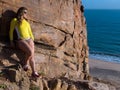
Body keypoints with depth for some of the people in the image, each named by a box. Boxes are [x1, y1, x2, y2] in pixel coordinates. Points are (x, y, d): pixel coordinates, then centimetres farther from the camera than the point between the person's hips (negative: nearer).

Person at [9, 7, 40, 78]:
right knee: (30, 52, -28)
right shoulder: (15, 20, 5)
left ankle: (34, 72, -9)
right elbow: (11, 31, 3)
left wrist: (33, 41, 14)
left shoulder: (27, 22, 19)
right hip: (21, 40, -5)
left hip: (29, 39, 5)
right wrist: (11, 41, -4)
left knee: (32, 56, -10)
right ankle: (25, 63, -2)